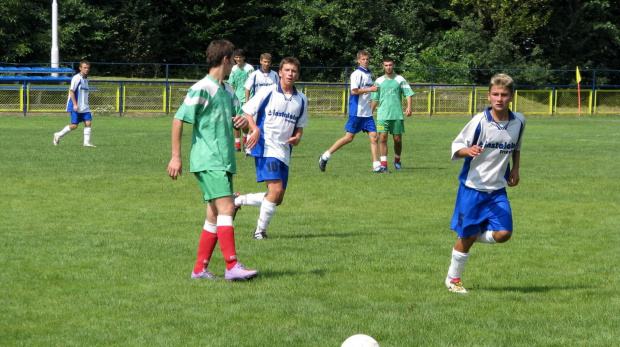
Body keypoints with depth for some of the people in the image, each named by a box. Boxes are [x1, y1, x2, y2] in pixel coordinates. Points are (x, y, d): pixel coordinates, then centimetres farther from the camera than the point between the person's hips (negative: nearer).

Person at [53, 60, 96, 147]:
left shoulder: (86, 79, 14)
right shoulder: (77, 78, -12)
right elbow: (71, 91, -15)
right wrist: (75, 104, -19)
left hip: (84, 107, 8)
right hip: (76, 107, -8)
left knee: (88, 122, -5)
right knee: (74, 125, -5)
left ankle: (87, 142, -3)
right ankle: (58, 135, 11)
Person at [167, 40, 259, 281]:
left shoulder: (228, 90, 17)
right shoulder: (202, 89, -9)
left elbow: (236, 119, 25)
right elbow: (178, 119, -10)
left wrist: (243, 120, -1)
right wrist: (176, 156, -13)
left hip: (224, 161, 9)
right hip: (208, 161, -9)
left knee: (215, 216, 8)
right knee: (226, 208, -17)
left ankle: (200, 269, 13)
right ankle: (232, 267, -20)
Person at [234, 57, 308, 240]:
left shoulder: (301, 99, 11)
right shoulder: (267, 92, -4)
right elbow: (246, 112, -2)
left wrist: (297, 137, -2)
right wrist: (255, 129, -20)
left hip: (285, 153, 6)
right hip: (266, 149, -6)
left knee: (277, 199, 7)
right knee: (276, 189, -20)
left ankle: (238, 200, 26)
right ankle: (260, 231, -5)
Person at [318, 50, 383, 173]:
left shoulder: (369, 74, 15)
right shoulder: (357, 74, -11)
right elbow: (354, 91, -21)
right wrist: (370, 89, -18)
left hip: (367, 112, 8)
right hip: (357, 111, -8)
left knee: (373, 136, 0)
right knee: (349, 137, -4)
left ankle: (376, 166, 2)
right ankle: (325, 157, 6)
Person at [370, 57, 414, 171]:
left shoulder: (400, 80, 4)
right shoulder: (379, 81, 9)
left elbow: (408, 94, 0)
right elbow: (374, 99, 13)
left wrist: (409, 107, -16)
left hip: (397, 115, -1)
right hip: (382, 115, 1)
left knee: (397, 139, 6)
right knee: (382, 138, -10)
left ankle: (397, 160, 29)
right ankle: (383, 164, -10)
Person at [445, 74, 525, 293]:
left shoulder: (519, 121, -1)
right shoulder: (480, 121, -13)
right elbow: (456, 147, -9)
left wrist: (515, 168, 8)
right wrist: (469, 150, -29)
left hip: (498, 189, 4)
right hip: (472, 186, -4)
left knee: (503, 234, -11)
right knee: (467, 237, 1)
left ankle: (476, 235, 20)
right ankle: (453, 278, 22)